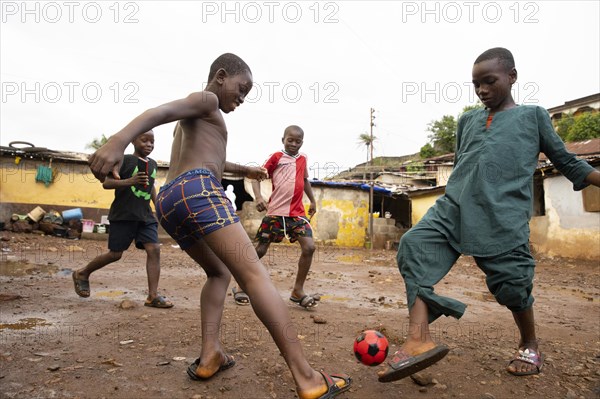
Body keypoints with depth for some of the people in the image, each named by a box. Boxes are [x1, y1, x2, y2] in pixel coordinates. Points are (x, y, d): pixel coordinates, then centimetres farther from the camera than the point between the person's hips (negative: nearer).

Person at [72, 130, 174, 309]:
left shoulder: (152, 164, 13)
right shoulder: (124, 160, -6)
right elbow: (106, 183, -9)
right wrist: (130, 181, -23)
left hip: (145, 216, 5)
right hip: (123, 215, -5)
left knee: (154, 249, -9)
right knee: (115, 253, 2)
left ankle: (153, 296, -7)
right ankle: (82, 274, 30)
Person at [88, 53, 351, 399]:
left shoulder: (190, 120, 36)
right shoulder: (206, 100, 7)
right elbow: (158, 112, -12)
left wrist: (242, 170, 61)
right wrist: (120, 140, -30)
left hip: (168, 201, 10)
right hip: (197, 191, -10)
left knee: (220, 273, 23)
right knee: (255, 275, -18)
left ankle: (210, 355, 6)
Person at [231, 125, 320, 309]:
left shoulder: (302, 159, 15)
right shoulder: (277, 157, 1)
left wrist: (312, 200, 29)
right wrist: (258, 197, -19)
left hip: (297, 212, 4)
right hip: (275, 211, -4)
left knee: (309, 247, -10)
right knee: (260, 250, 1)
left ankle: (298, 291, 3)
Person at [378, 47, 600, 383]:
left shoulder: (533, 115, 12)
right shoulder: (468, 120, 22)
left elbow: (567, 162, 14)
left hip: (504, 219, -3)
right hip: (453, 208, 4)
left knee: (511, 283, 0)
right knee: (415, 245, -19)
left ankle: (530, 346, 32)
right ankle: (419, 339, -27)